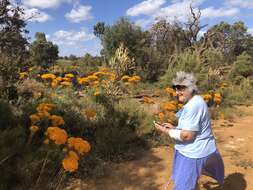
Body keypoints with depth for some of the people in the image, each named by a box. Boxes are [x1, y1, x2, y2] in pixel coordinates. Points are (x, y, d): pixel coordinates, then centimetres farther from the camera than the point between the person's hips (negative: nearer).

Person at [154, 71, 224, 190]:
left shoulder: (193, 106, -27)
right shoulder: (194, 101, 7)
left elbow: (187, 135, -27)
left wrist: (166, 131, -16)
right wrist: (174, 127, 7)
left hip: (193, 153, -10)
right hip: (195, 150, 10)